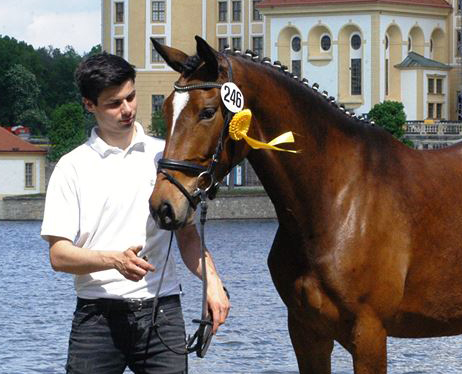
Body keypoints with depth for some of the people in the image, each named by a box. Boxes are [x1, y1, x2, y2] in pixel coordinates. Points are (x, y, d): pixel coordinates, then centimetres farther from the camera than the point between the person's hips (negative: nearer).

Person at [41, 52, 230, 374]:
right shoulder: (73, 166, 3)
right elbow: (59, 256, -2)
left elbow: (188, 236, 13)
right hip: (98, 314, -1)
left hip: (162, 311, 1)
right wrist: (115, 260, -19)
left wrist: (211, 280, -6)